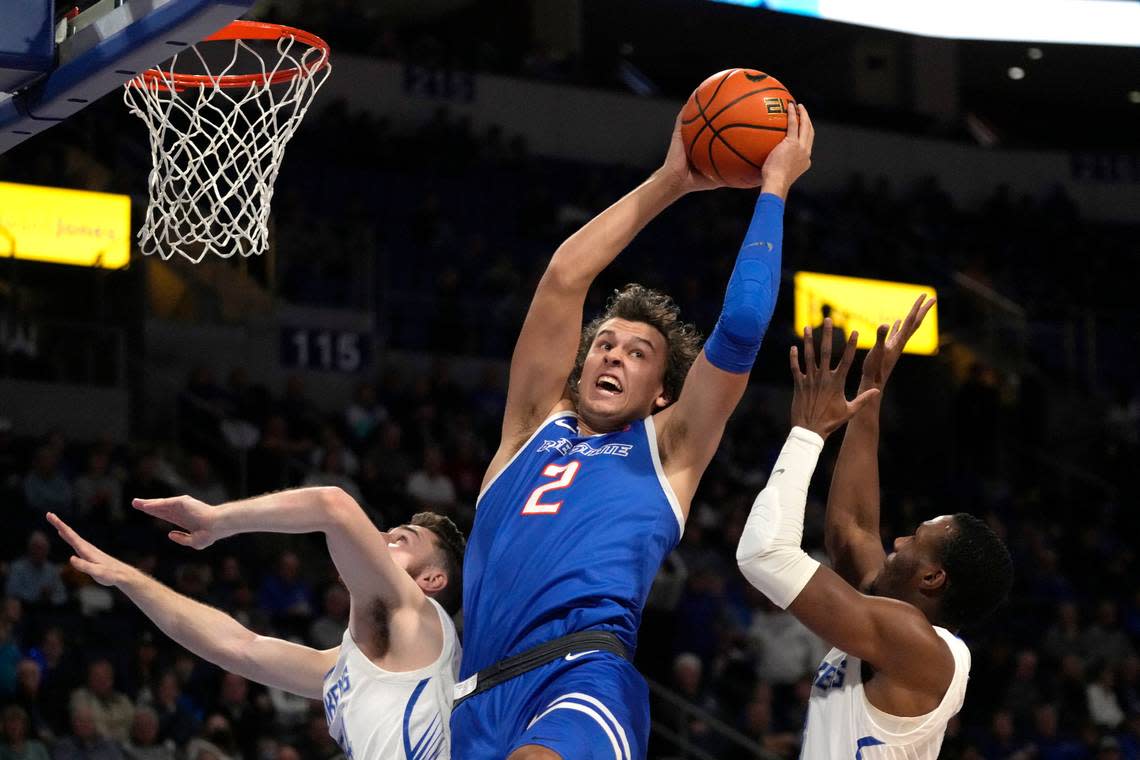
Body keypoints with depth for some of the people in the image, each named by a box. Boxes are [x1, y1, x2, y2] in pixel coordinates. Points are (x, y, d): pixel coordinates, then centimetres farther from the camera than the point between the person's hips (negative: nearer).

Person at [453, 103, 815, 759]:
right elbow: (564, 279, 21)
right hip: (482, 699, 5)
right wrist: (669, 184, 26)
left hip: (587, 678, -5)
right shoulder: (536, 426, 26)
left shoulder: (667, 451, 19)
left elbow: (742, 327, 9)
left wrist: (774, 187, 17)